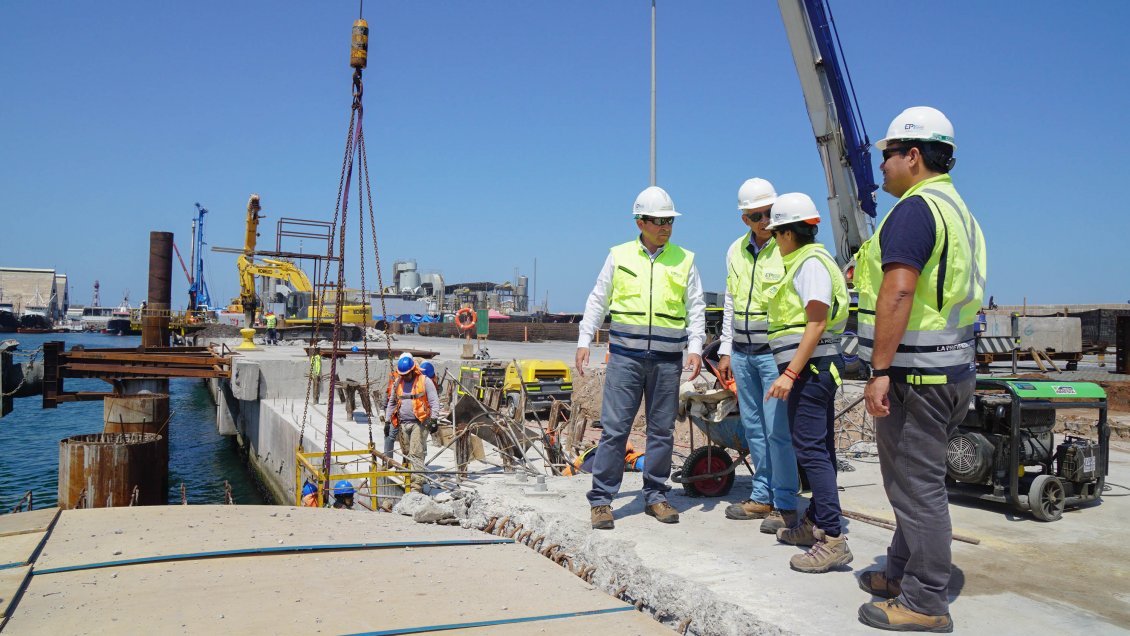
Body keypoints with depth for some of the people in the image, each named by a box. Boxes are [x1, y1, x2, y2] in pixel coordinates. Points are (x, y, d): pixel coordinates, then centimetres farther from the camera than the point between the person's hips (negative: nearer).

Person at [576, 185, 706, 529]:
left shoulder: (684, 260, 8)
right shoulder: (619, 255, 7)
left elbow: (696, 309, 9)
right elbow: (597, 300, 9)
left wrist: (695, 348, -3)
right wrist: (584, 341, 1)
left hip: (668, 359, 2)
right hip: (625, 355, -1)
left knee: (662, 430, 8)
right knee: (614, 428, -3)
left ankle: (655, 496, 21)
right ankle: (601, 500, 5)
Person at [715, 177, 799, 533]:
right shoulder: (736, 251, 12)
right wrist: (726, 350, 15)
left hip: (776, 352, -7)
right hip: (742, 353, 7)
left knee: (778, 429, -6)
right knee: (753, 427, 12)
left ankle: (785, 505, 5)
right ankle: (762, 497, 22)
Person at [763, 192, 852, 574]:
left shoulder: (811, 263, -12)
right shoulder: (803, 261, 19)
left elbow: (816, 325, -20)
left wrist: (790, 373, -25)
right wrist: (792, 370, 22)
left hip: (809, 366, -11)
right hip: (815, 369, 11)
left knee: (811, 449, -13)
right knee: (819, 448, 15)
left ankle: (833, 539, -13)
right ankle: (815, 523, 26)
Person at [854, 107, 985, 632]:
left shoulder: (914, 208, -15)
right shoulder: (956, 208, 19)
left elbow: (898, 293, -24)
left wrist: (880, 370, -23)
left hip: (915, 372, -11)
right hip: (952, 367, 11)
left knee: (916, 485, -3)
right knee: (917, 479, 19)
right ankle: (903, 574, 32)